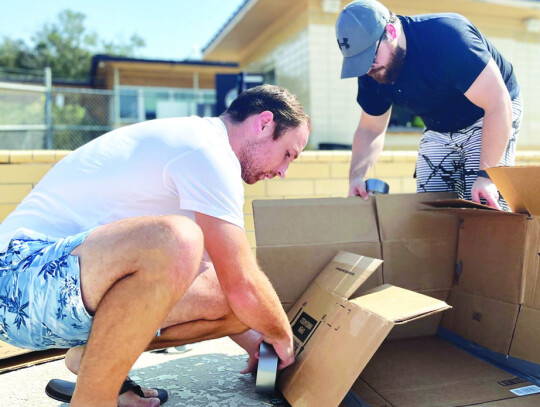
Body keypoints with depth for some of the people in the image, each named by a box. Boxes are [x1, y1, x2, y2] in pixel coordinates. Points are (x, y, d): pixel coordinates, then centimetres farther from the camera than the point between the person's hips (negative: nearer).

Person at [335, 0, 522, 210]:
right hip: (439, 131, 6)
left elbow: (499, 104, -32)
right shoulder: (371, 74, -13)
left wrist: (486, 174, -37)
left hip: (492, 119, -5)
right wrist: (356, 176, -19)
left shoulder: (447, 36, -32)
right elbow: (370, 130, 0)